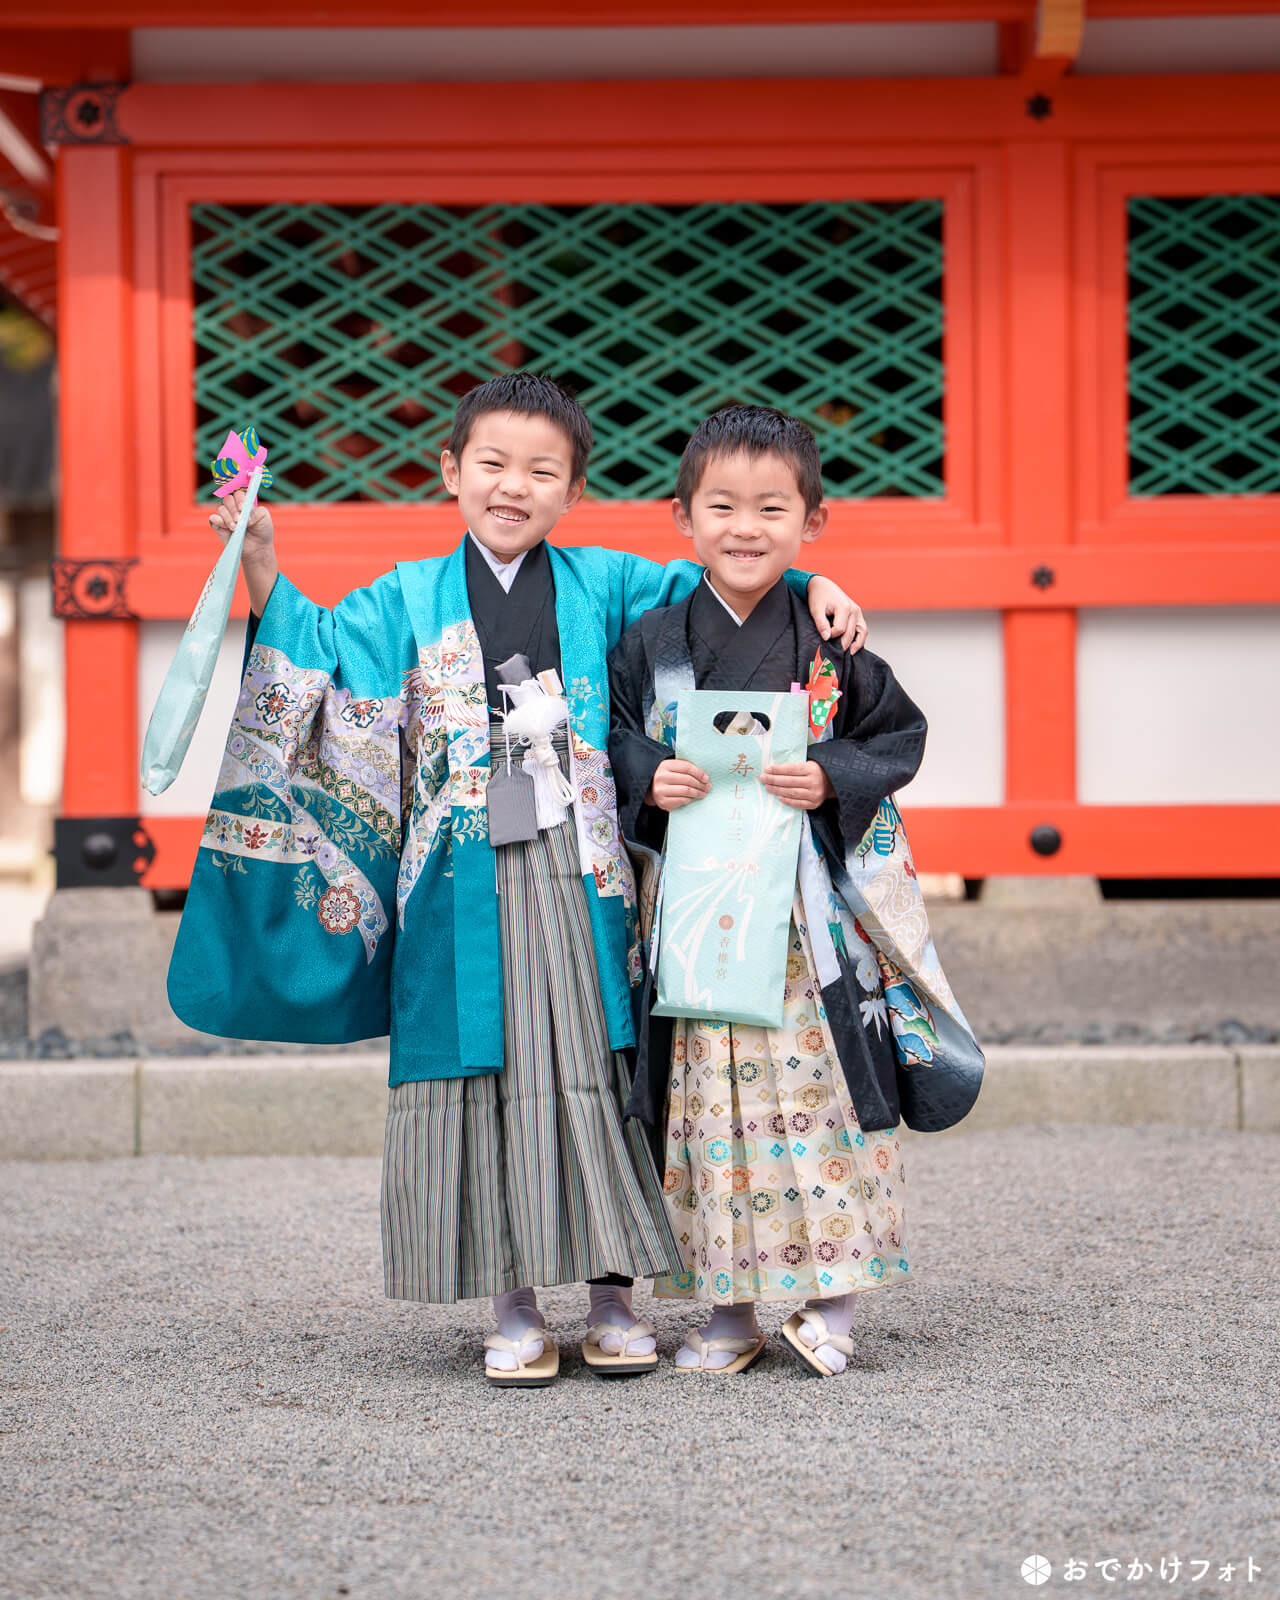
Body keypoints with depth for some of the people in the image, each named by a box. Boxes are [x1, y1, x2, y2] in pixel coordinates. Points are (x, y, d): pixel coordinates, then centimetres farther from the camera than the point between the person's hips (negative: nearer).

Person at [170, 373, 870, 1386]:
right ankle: (515, 1311, 9)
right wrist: (264, 573, -9)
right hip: (466, 889, 0)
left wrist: (807, 587, 2)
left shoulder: (603, 585, 8)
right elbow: (322, 652, 2)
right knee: (482, 1077, 1)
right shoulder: (410, 600, 8)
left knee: (598, 1073, 1)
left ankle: (615, 1295, 11)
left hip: (578, 879, 0)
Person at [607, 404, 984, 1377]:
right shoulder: (651, 647, 4)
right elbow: (612, 743, 10)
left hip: (814, 923, -1)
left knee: (819, 1094, -2)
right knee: (712, 1104, 4)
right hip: (698, 919, 1)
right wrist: (648, 784, -9)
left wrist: (833, 782, -11)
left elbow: (900, 738, 5)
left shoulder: (834, 648, 1)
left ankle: (831, 1303, 9)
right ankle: (729, 1310, 14)